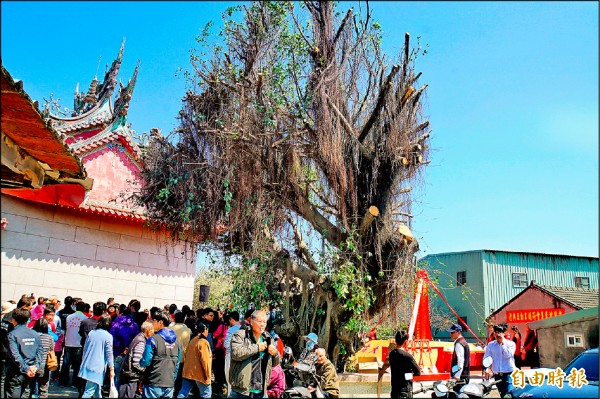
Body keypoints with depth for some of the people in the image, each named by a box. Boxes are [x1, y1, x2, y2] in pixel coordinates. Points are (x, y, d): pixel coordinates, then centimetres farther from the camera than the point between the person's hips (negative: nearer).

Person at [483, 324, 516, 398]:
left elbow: (508, 355, -13)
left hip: (509, 373, -3)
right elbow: (486, 358, 3)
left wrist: (503, 343, -10)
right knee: (502, 394, 12)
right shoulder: (490, 345, 6)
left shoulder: (510, 344, 0)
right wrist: (487, 369, -12)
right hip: (497, 374, 3)